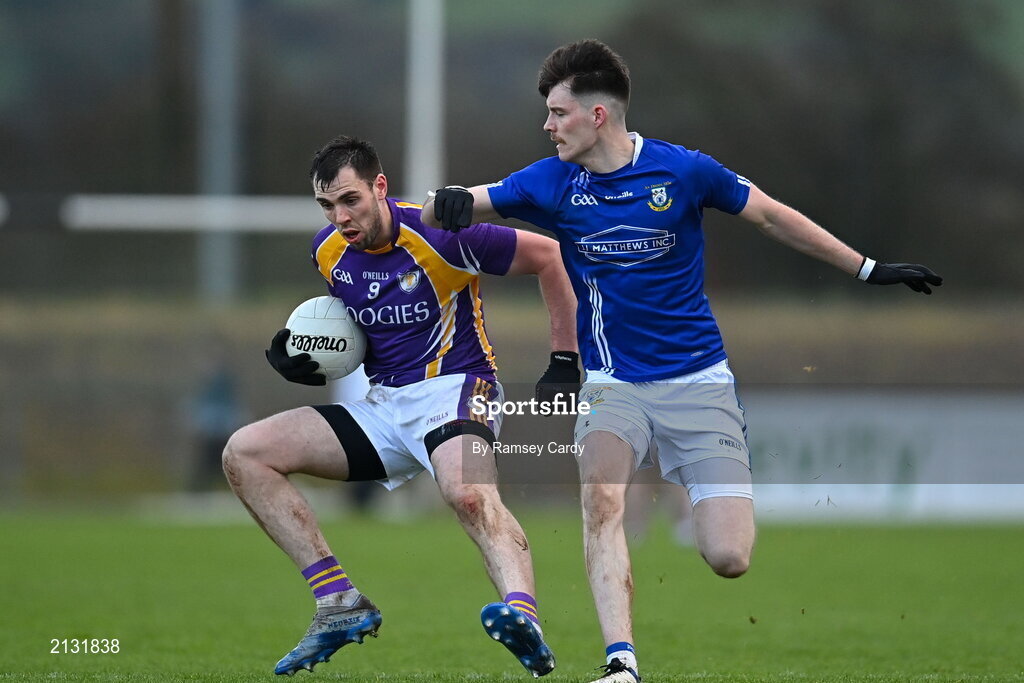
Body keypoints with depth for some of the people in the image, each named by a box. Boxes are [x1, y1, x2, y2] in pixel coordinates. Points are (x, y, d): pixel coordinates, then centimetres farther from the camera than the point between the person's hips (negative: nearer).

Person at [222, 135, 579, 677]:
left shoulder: (437, 236, -14)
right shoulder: (328, 251, 5)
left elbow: (547, 255, -5)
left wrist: (565, 361, -4)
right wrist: (308, 356, 4)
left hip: (453, 390, -7)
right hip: (383, 405, 7)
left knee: (468, 494, -40)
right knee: (244, 454, -4)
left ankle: (523, 614, -64)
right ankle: (339, 603, -11)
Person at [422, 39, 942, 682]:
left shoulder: (683, 170, -8)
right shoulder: (551, 183, -1)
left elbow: (772, 216, 5)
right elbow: (444, 211, 1)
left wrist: (868, 269, 10)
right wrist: (450, 202, -24)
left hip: (697, 381, -2)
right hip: (613, 383, 2)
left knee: (729, 558, -11)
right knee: (601, 491, -31)